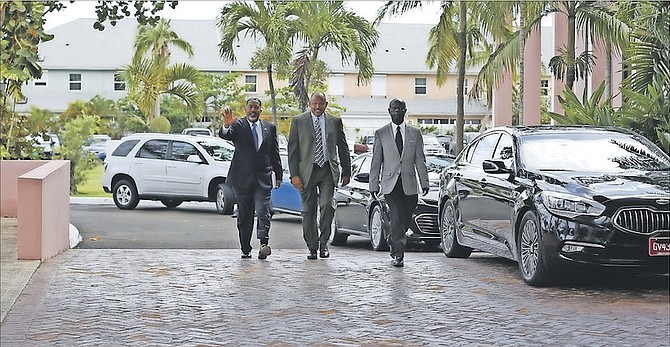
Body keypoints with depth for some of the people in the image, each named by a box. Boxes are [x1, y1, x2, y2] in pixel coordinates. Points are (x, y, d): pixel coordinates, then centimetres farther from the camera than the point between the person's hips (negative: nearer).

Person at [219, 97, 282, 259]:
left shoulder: (269, 127, 10)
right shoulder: (238, 125, 0)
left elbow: (275, 153, 15)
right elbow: (224, 135, -21)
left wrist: (278, 175, 14)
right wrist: (226, 126, -44)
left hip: (263, 178, 1)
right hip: (242, 178, -1)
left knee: (263, 212, -14)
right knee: (244, 215, 7)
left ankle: (264, 245, -24)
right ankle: (245, 249, 15)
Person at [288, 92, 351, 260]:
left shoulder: (335, 122, 9)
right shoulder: (298, 121, 4)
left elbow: (343, 148, 14)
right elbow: (292, 149, 1)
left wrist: (346, 172, 11)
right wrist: (294, 174, -7)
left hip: (328, 170, 0)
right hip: (307, 170, 0)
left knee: (327, 205, -15)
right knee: (308, 211, 4)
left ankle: (324, 243, 0)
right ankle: (312, 248, 13)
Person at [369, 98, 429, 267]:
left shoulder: (415, 133, 10)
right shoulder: (381, 133, 6)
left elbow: (420, 160, 7)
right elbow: (376, 162, 6)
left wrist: (424, 182, -1)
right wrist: (374, 184, 1)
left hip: (409, 184, 2)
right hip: (390, 183, -2)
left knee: (405, 219, 8)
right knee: (397, 217, -14)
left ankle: (393, 241, 36)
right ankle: (398, 255, -13)